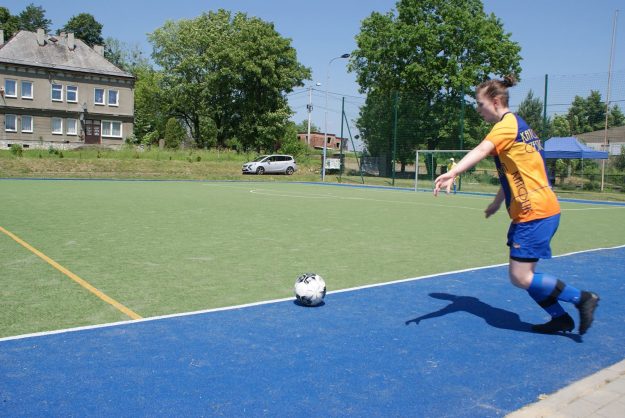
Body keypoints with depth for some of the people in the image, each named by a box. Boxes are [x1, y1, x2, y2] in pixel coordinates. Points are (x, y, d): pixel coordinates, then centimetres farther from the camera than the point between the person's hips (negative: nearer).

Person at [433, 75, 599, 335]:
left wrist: (451, 173, -47)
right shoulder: (514, 126, 18)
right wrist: (497, 202, 29)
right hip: (531, 212, 10)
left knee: (520, 277, -9)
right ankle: (560, 319, 22)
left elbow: (481, 150, -33)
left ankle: (582, 298, 4)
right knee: (524, 275, 12)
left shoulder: (508, 123, -12)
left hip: (536, 212, -10)